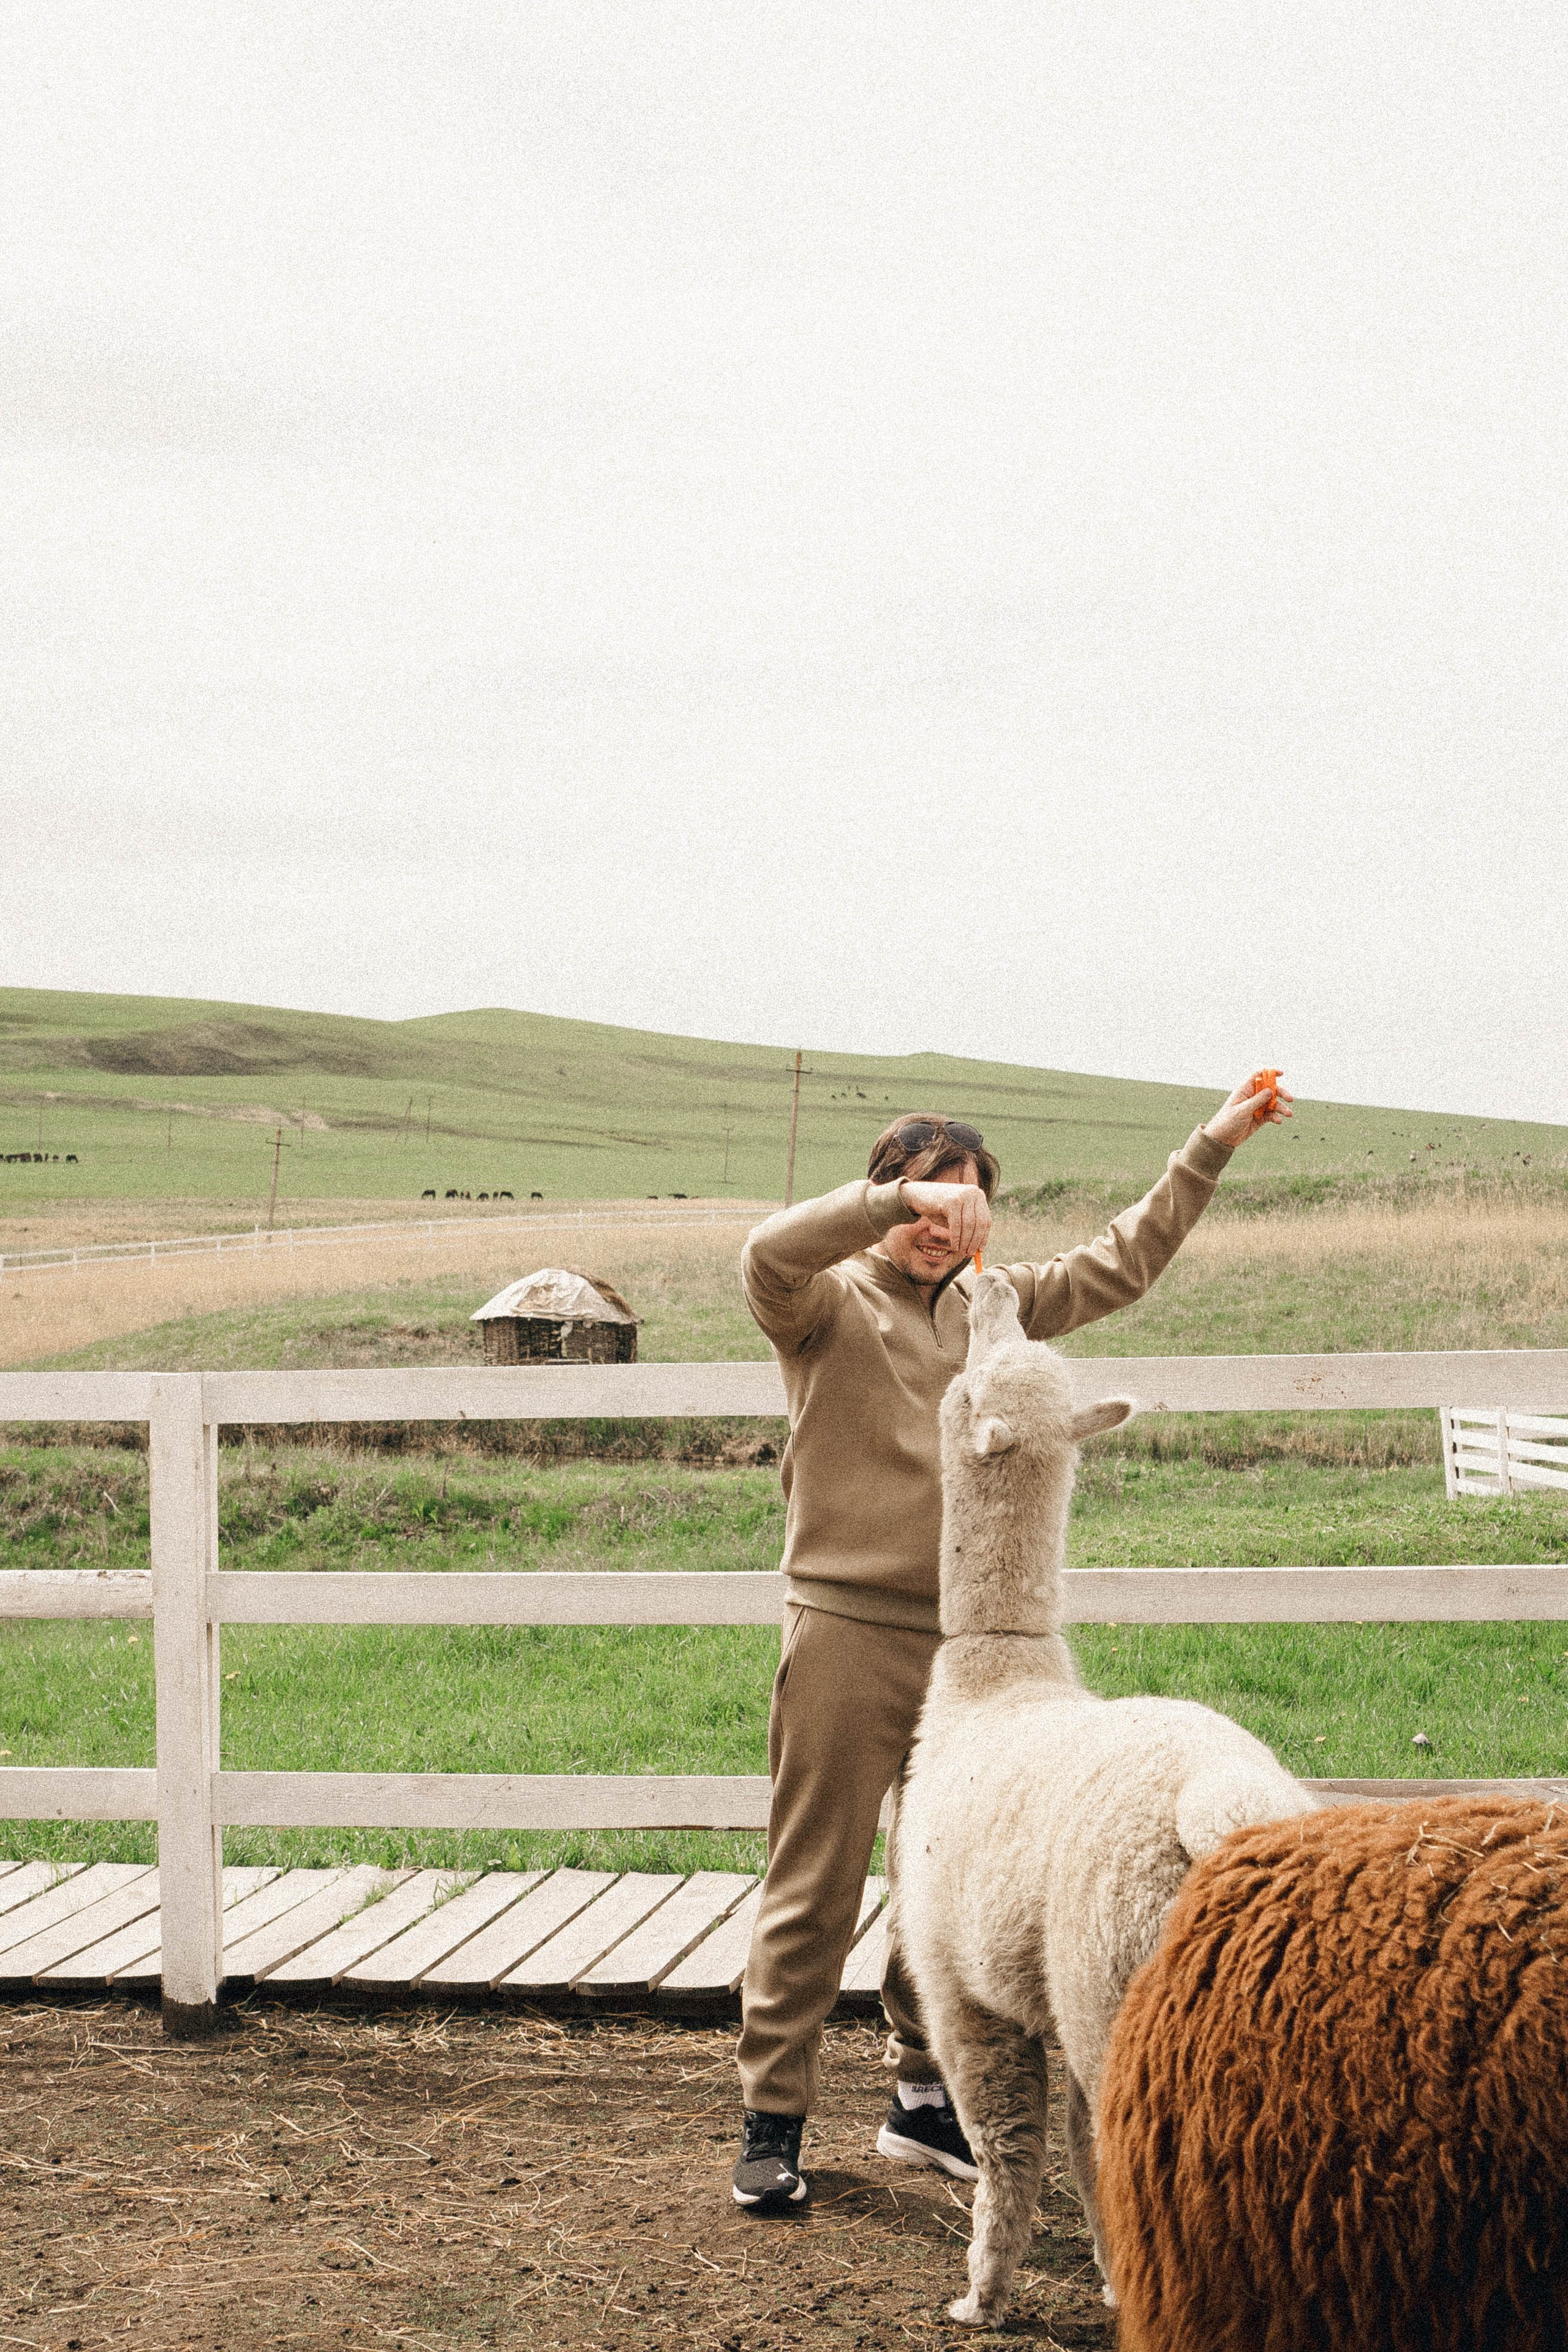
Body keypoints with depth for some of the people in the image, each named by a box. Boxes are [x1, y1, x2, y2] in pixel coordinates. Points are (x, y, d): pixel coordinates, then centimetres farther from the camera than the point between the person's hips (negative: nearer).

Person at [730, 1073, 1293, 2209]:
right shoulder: (830, 1304, -2)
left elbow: (1123, 1261, 19)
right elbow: (770, 1253, -23)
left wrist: (1215, 1146, 16)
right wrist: (903, 1197, -28)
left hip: (966, 1638, 5)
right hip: (847, 1632, -5)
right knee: (816, 1890, -1)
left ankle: (925, 2100, 26)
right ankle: (773, 2117, 8)